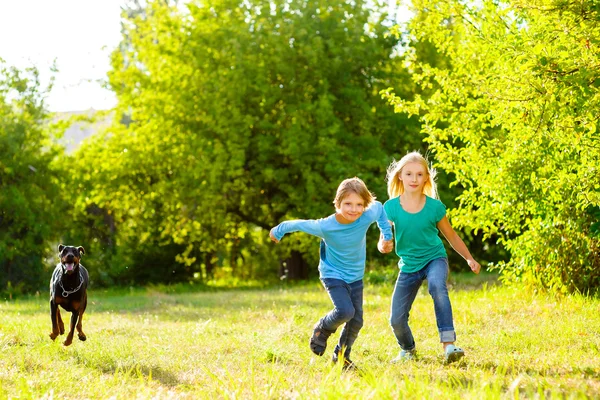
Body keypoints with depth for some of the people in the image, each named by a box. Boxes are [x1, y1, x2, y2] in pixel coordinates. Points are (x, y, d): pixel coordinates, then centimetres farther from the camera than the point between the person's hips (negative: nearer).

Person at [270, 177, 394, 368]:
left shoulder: (367, 217, -20)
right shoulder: (325, 226, -27)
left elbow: (379, 207, 3)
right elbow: (300, 224, -11)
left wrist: (387, 236, 8)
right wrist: (278, 231, 6)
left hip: (356, 277, 4)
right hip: (333, 276, -4)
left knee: (356, 321, 5)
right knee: (345, 311, -25)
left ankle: (341, 356, 28)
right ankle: (322, 330, 8)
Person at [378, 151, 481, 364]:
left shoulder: (434, 206, -10)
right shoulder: (391, 207, -9)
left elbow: (451, 236, 5)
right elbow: (383, 241, -8)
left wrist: (469, 258, 4)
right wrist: (384, 244, -31)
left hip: (434, 258, -2)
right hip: (409, 265, 2)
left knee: (437, 286, -38)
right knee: (396, 320, -2)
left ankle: (448, 345, -40)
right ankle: (408, 350, 34)